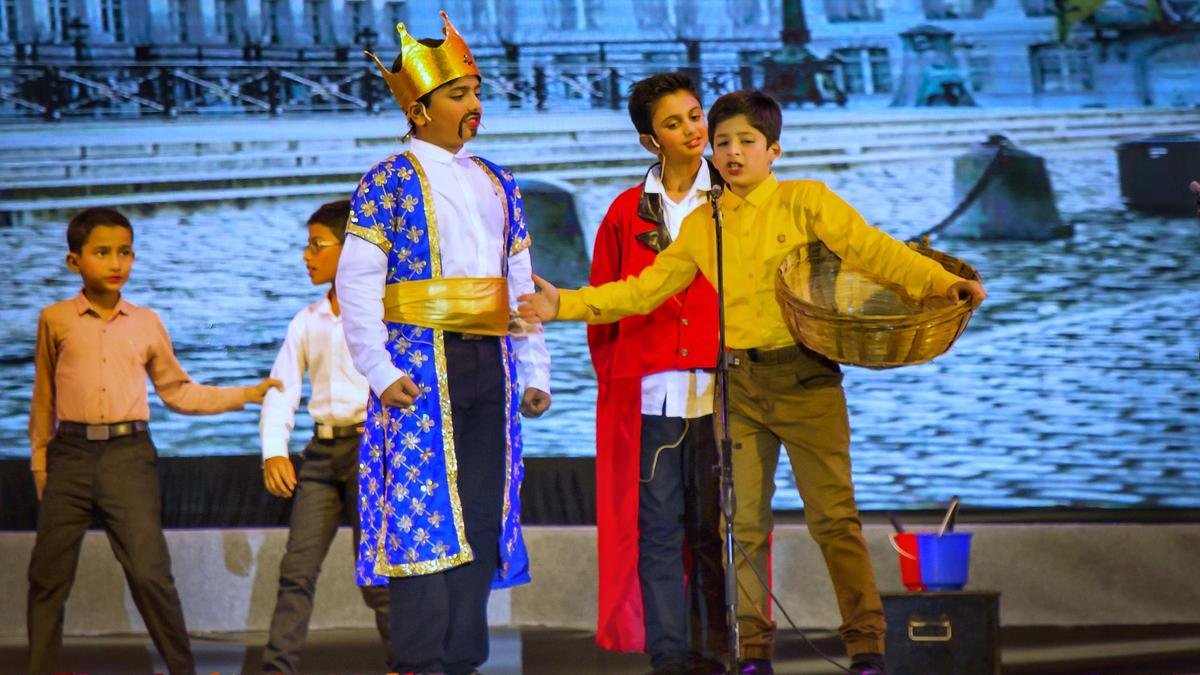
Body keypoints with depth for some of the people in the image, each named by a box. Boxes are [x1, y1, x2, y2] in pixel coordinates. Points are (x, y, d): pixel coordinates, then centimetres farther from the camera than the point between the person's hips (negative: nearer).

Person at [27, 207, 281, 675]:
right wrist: (40, 462, 11)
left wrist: (244, 395, 11)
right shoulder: (55, 320, 4)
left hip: (129, 456, 0)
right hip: (71, 455, 0)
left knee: (150, 573, -6)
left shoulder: (147, 323, 8)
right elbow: (44, 397, 10)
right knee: (48, 577, 4)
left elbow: (177, 392, 15)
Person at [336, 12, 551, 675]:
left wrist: (534, 371, 13)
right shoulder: (390, 182, -2)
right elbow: (357, 284, -7)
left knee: (481, 515, 5)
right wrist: (380, 371, -15)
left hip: (489, 367, 6)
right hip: (422, 365, -6)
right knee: (425, 517, -8)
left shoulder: (496, 184, 16)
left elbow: (520, 284, 19)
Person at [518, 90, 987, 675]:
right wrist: (567, 304, 1)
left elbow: (871, 250, -11)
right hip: (738, 385, 4)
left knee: (833, 515, -6)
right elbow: (646, 288, 10)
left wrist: (943, 281, -25)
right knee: (744, 524, 5)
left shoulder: (805, 202, -1)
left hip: (805, 378, -4)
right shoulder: (701, 226, 11)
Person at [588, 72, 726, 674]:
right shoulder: (628, 213, 12)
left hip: (717, 392, -1)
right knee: (657, 528, 0)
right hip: (648, 394, 1)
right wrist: (613, 378, 5)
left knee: (715, 529, 0)